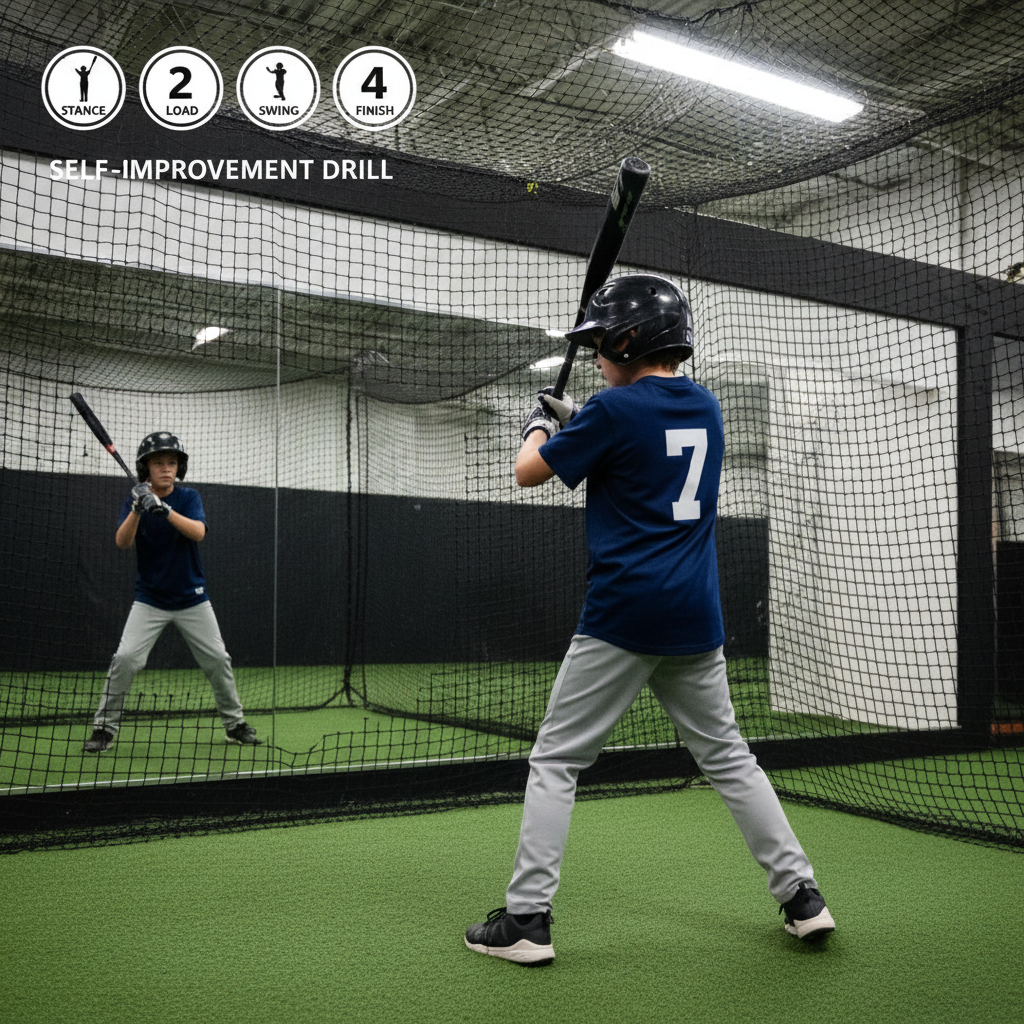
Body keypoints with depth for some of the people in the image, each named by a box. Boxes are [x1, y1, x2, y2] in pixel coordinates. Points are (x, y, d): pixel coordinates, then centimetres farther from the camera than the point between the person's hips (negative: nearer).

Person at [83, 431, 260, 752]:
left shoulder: (189, 497, -5)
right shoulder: (135, 500, -4)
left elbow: (198, 532, -24)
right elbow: (122, 543, -19)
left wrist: (164, 510, -39)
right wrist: (137, 509, -36)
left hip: (192, 598, 1)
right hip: (149, 599, -1)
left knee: (218, 660, 1)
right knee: (125, 658, -14)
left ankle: (235, 724, 18)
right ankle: (104, 728, 1)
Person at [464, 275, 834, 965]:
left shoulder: (615, 410, -10)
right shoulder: (706, 408, 11)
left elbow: (529, 472, -1)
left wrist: (541, 426, 20)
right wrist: (574, 421, 26)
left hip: (624, 611, -6)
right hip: (697, 616, 7)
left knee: (555, 760, 3)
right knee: (727, 756, 18)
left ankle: (527, 919, 4)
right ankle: (802, 895, 20)